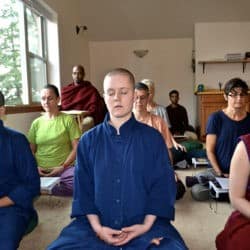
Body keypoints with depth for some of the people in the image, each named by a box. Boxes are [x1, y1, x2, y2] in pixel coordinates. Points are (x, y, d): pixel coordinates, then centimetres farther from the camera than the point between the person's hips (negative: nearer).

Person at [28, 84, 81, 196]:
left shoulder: (68, 120, 2)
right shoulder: (36, 123, 13)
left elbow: (76, 148, -1)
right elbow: (31, 150, 15)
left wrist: (63, 167, -9)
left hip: (65, 168, -1)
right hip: (41, 170, 1)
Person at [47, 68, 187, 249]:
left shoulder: (153, 138, 1)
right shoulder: (88, 140, 4)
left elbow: (163, 186, 0)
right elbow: (83, 188, 2)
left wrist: (147, 225, -11)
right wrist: (96, 227, -9)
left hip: (145, 224, 0)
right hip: (96, 224, 1)